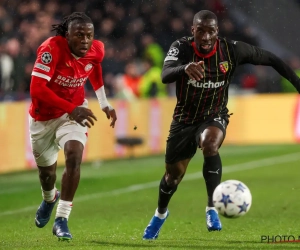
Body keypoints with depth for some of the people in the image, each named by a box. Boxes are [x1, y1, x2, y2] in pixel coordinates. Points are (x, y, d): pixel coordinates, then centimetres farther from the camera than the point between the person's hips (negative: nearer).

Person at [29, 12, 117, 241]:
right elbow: (36, 89, -37)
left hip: (74, 112, 2)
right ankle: (50, 199, 54)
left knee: (74, 156, -25)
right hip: (43, 116, -2)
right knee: (46, 169, 16)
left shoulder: (96, 51, -15)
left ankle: (62, 220, -17)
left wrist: (104, 104, 10)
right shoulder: (52, 49, -30)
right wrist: (71, 109, -42)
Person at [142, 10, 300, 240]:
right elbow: (165, 75, -40)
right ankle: (161, 213, 46)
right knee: (173, 174, 14)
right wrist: (185, 68, -63)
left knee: (209, 144, -36)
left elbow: (269, 59, -7)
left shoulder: (231, 50, -19)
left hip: (215, 117, -1)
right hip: (184, 119, 1)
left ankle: (212, 208, -28)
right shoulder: (182, 48, -22)